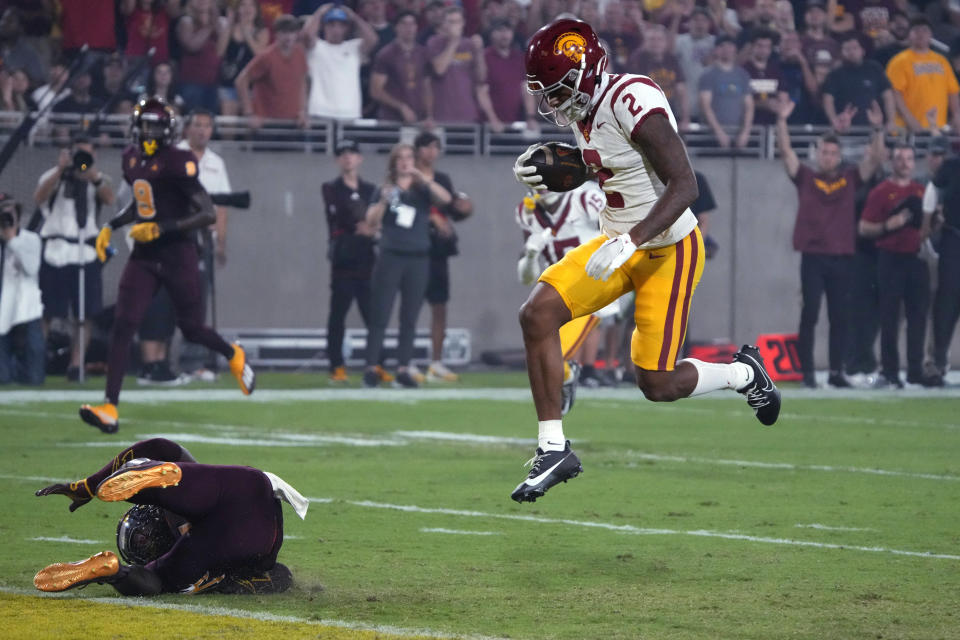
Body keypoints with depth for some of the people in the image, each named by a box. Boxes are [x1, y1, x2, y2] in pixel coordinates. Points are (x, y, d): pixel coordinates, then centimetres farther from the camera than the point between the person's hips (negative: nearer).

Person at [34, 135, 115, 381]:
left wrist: (92, 175, -26)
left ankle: (76, 366, 5)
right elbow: (39, 198, -14)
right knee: (45, 313, -6)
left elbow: (108, 199, -9)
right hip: (55, 251, -3)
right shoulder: (55, 175, 5)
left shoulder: (99, 179, 12)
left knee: (85, 315, 0)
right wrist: (61, 170, -22)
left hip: (86, 253, 3)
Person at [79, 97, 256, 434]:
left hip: (178, 255, -5)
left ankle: (234, 356, 44)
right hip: (143, 257, 5)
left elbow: (207, 214, -19)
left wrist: (162, 228, -25)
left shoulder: (177, 163, -17)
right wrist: (111, 226, 11)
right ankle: (110, 409, -13)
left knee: (192, 329, 9)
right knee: (122, 325, -10)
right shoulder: (131, 159, 6)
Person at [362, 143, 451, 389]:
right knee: (379, 315, -5)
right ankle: (371, 369, -5)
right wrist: (384, 201, -20)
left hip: (418, 258, 2)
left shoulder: (422, 190, 7)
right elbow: (371, 222, -3)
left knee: (410, 318, 3)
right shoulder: (385, 190, 6)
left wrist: (423, 178, -21)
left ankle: (403, 370, 6)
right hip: (390, 257, -2)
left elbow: (446, 199, -11)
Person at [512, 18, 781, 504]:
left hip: (668, 249, -8)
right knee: (536, 314, -11)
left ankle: (744, 374, 26)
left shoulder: (634, 102, -26)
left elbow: (684, 186, -29)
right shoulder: (582, 108, 2)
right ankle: (554, 449, -4)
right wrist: (543, 172, 3)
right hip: (619, 243, 8)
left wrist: (630, 242, -36)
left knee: (657, 385, -4)